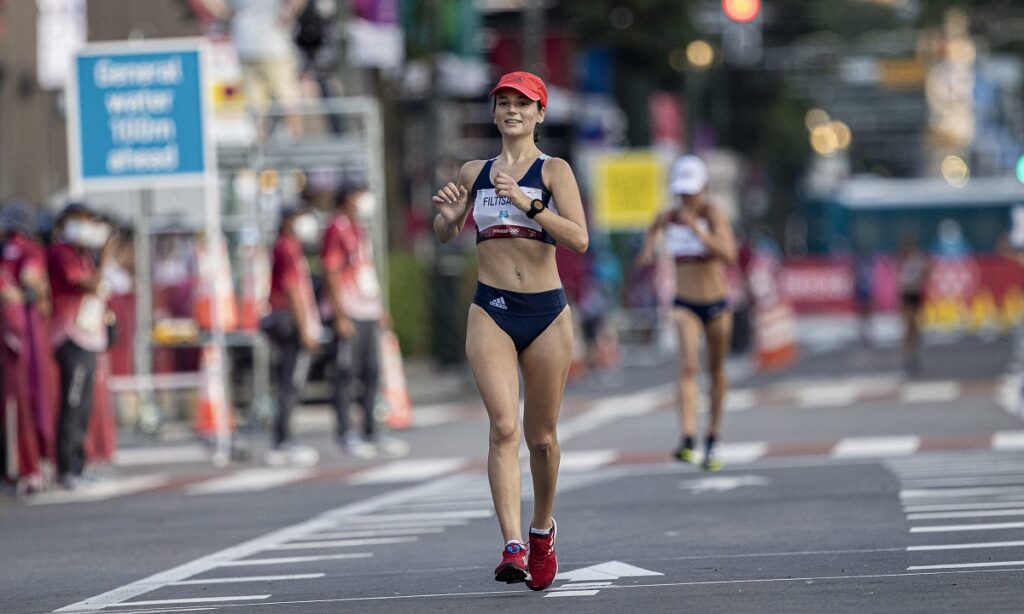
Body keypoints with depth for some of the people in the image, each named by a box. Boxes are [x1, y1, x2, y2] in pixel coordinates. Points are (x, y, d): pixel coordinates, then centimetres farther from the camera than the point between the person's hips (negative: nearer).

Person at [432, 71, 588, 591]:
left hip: (546, 312, -1)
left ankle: (542, 530, 33)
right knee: (503, 426, -16)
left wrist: (528, 204, -24)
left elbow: (579, 239, -13)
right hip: (491, 312, 1)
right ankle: (512, 547, -23)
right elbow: (444, 235, 22)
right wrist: (445, 212, -1)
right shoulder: (474, 173, 11)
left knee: (542, 435, 9)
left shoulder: (553, 171, 0)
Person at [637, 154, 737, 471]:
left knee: (716, 371, 12)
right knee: (688, 365, -21)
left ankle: (713, 441, 29)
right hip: (685, 305, 1)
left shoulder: (714, 215, -14)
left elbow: (728, 254, -29)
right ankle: (687, 439, -35)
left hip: (716, 305, -1)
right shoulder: (668, 218, -3)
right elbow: (654, 229, 21)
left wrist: (697, 229, -36)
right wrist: (648, 248, -1)